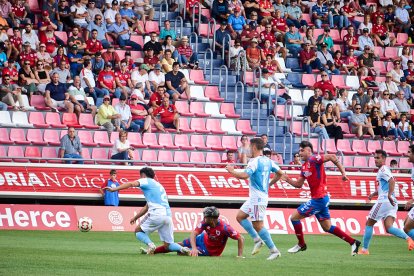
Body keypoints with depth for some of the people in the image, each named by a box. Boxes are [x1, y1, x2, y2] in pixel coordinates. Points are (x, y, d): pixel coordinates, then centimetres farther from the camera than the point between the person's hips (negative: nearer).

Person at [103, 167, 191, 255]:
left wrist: (114, 189, -12)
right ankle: (182, 249, -19)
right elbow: (147, 207, 37)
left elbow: (131, 184, -8)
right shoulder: (158, 185, 33)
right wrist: (135, 217, 38)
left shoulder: (146, 181, 10)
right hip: (168, 216, 7)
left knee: (138, 231, 12)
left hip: (157, 214, -7)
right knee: (168, 245, 11)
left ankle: (150, 244, -16)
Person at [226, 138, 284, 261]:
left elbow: (244, 175, -28)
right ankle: (257, 239, 12)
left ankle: (274, 250, -7)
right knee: (240, 216, 16)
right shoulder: (268, 161, 10)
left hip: (257, 198, -10)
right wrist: (269, 184, 27)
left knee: (258, 225, -8)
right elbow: (280, 173, 18)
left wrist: (231, 171, -11)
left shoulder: (254, 162, -17)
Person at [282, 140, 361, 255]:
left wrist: (343, 172, -26)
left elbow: (332, 157, -23)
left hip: (319, 199, -10)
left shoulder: (313, 160, -13)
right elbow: (299, 184, 18)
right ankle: (353, 242, 17)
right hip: (319, 198, 10)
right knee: (327, 227, 14)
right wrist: (287, 179, 2)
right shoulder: (304, 166, 15)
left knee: (294, 217, -3)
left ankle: (301, 244, 9)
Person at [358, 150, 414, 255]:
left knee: (369, 224, 6)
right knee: (389, 228, -6)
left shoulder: (383, 169, -7)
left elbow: (392, 181, -24)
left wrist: (389, 195, -30)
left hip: (384, 201, -9)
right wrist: (373, 194, 22)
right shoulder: (383, 170, 24)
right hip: (392, 203, 9)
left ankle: (364, 249, 11)